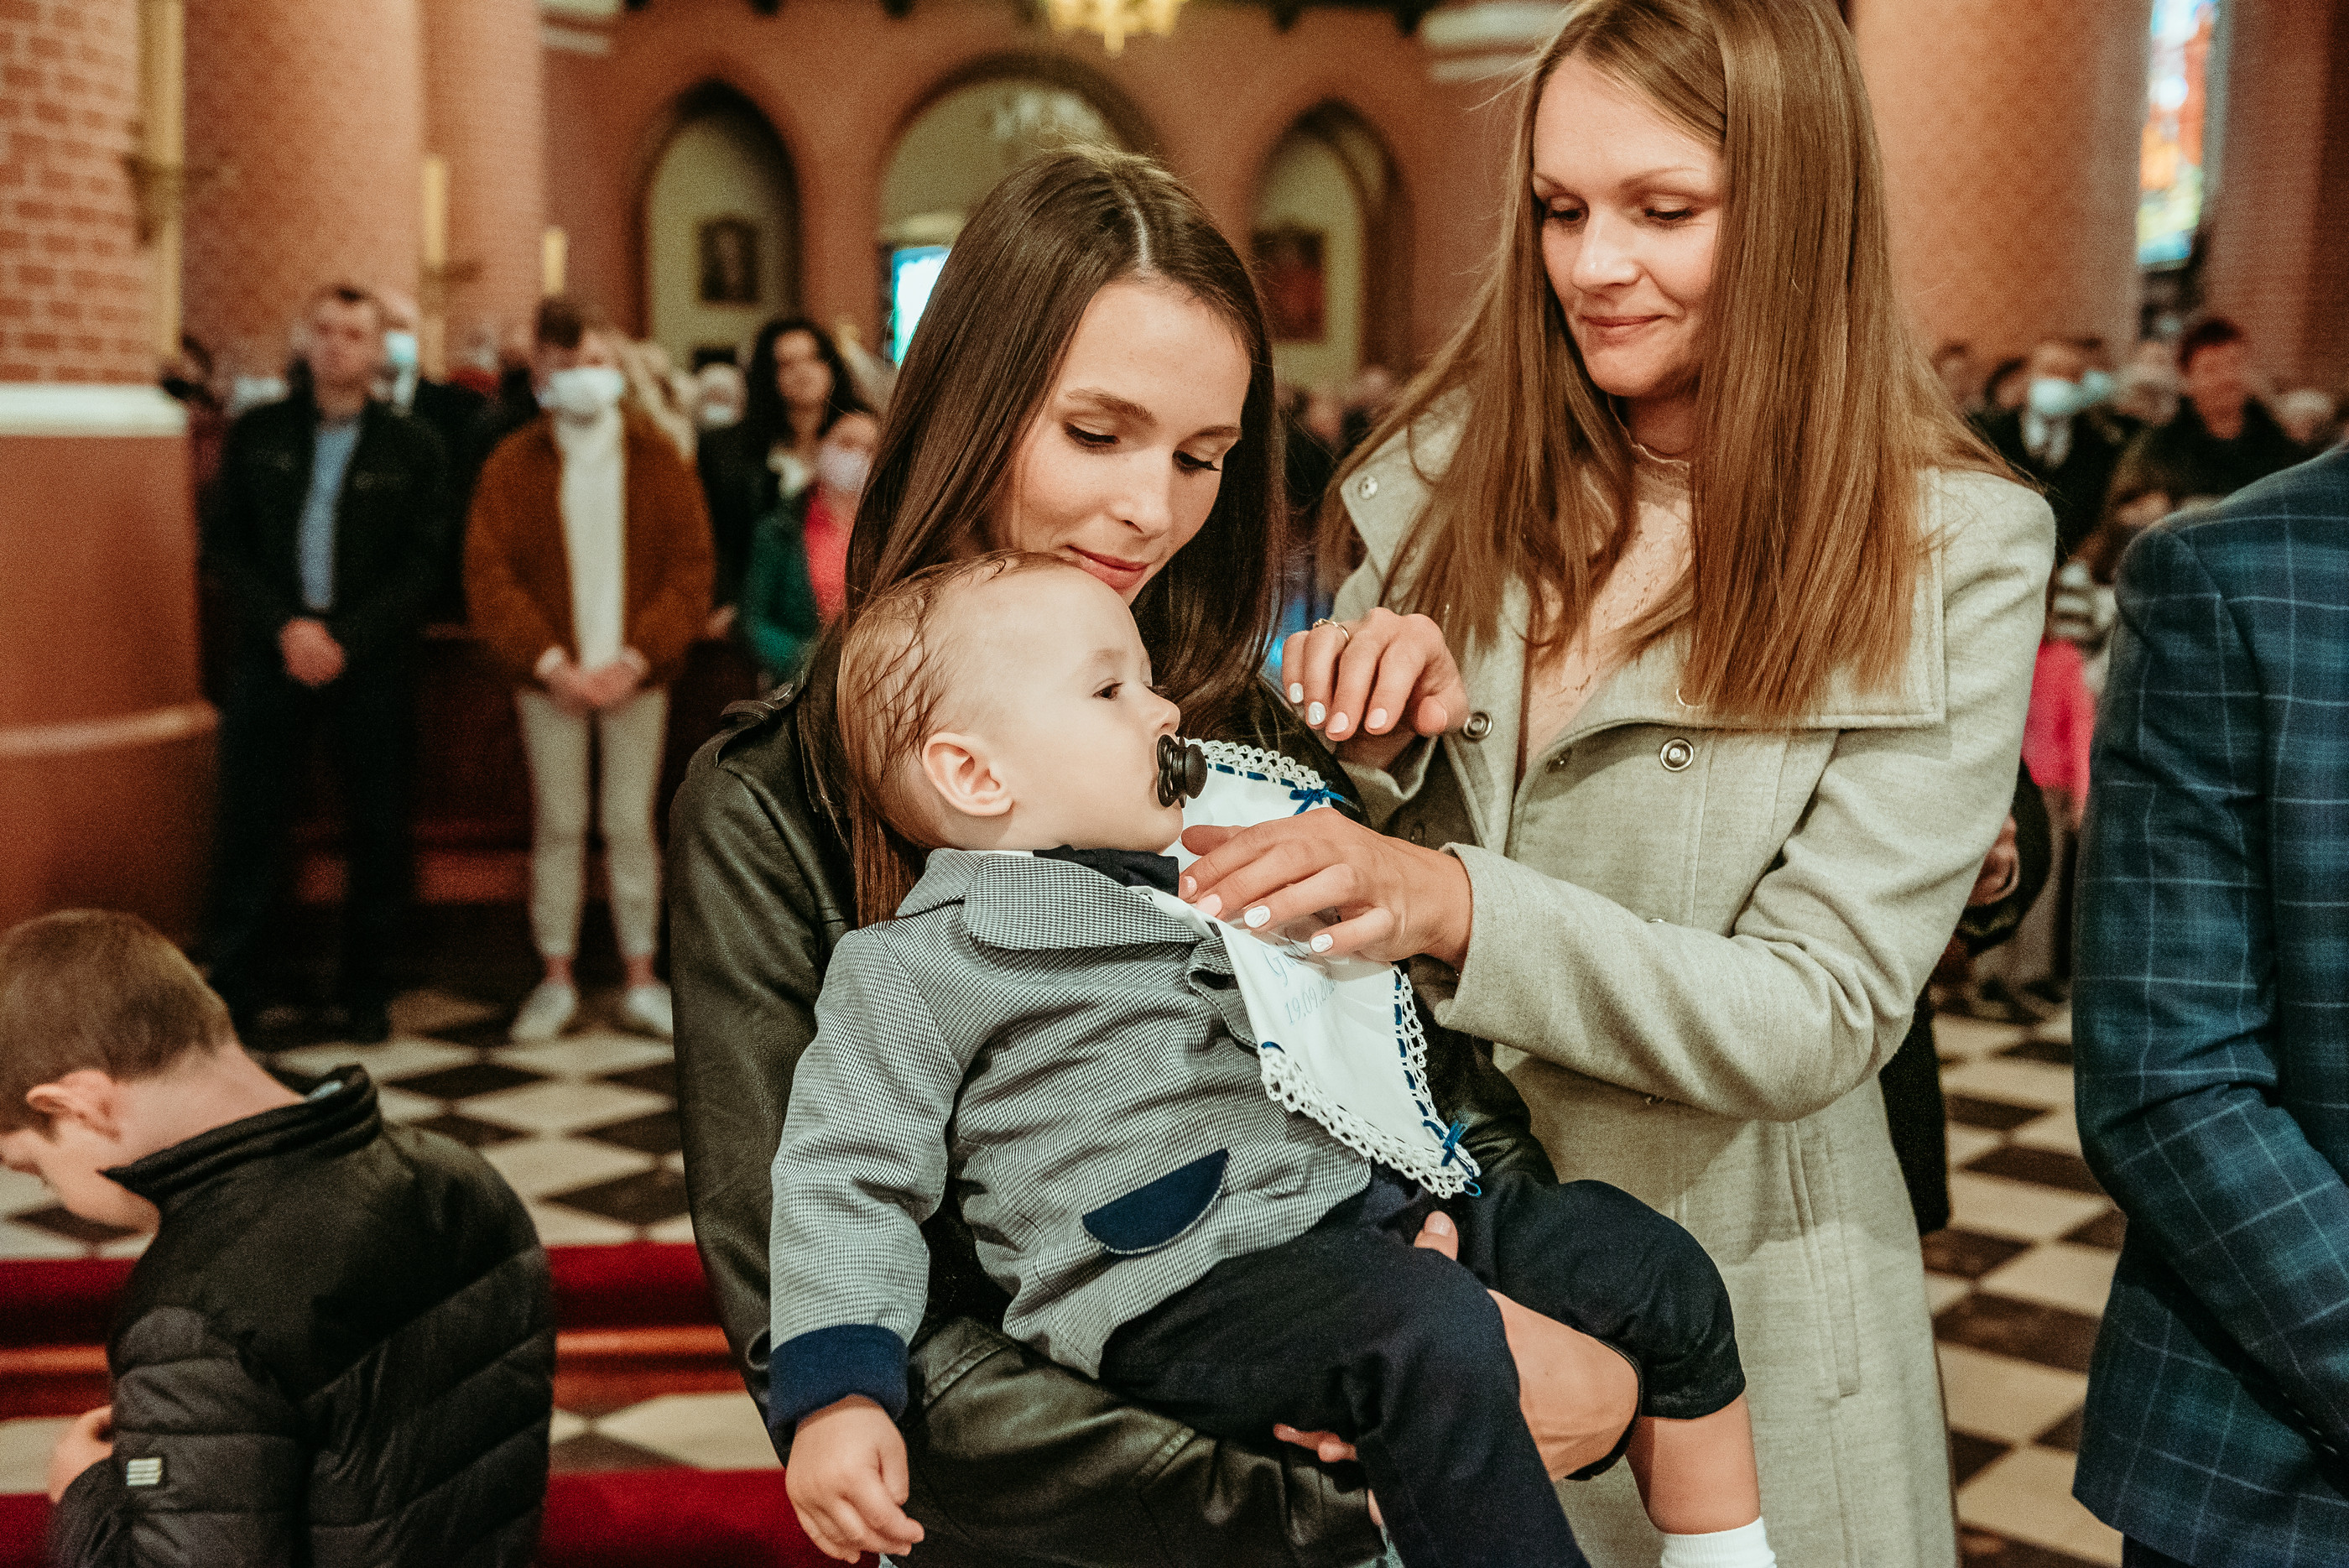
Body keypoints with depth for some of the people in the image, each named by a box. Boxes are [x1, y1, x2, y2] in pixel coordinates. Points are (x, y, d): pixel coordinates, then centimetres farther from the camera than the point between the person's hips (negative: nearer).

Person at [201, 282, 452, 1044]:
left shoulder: (413, 449, 3)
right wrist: (286, 627, -9)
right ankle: (230, 988, 9)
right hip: (273, 656, 1)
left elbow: (423, 564, -2)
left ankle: (366, 993, 14)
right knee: (248, 820, 0)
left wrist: (346, 639, -12)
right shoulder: (257, 433, 8)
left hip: (372, 661, -1)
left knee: (378, 830, 3)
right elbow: (223, 545, 5)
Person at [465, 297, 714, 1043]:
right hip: (549, 676, 0)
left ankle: (641, 980, 13)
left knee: (630, 825, 4)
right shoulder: (512, 465, 1)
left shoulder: (658, 459, 3)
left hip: (635, 675, 0)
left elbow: (690, 568, 0)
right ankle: (557, 982, 14)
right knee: (557, 826, 5)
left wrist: (635, 659, -10)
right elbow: (488, 576, -2)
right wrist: (551, 664, -11)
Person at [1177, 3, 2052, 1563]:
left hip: (1728, 1308, -3)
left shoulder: (1950, 555, -12)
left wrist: (1454, 905, -30)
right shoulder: (1452, 470, -2)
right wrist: (1376, 746, -16)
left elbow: (1820, 1014, -18)